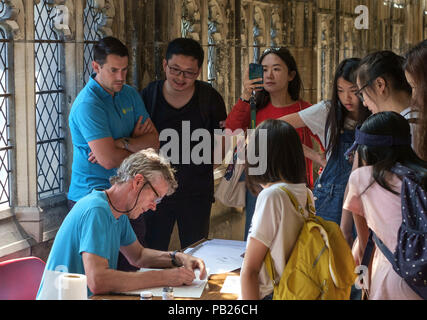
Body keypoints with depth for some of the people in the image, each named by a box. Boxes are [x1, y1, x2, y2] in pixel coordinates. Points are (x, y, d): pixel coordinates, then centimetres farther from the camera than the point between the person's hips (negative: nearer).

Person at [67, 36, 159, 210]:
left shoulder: (130, 94, 8)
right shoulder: (87, 104, -16)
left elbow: (154, 141, 2)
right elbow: (109, 160, -23)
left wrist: (122, 143, -16)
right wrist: (135, 142, -3)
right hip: (90, 196, -6)